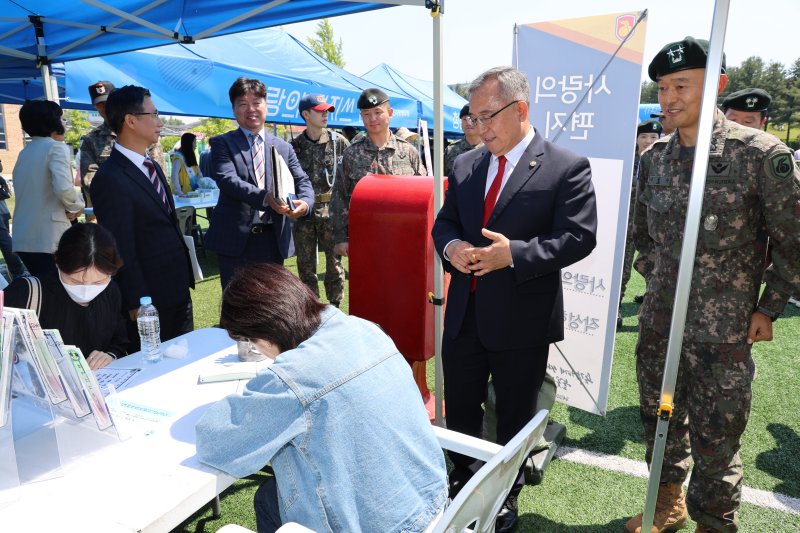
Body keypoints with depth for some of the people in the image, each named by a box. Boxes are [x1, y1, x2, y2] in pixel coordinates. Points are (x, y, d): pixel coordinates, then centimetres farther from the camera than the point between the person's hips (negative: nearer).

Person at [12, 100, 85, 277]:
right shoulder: (56, 147, -7)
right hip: (49, 238, -7)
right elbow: (63, 188, -21)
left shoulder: (24, 152, 16)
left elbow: (29, 192, 17)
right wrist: (77, 207, -4)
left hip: (23, 238, 8)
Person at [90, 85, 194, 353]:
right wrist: (138, 305, -14)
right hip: (150, 301, -8)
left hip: (178, 291, 8)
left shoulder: (152, 167, 11)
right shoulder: (111, 180, -17)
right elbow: (121, 251, -17)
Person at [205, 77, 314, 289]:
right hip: (236, 239, -3)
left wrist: (305, 203, -17)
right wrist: (265, 198, -29)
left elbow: (302, 181, 8)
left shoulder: (283, 147, 13)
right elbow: (227, 180, -13)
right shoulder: (222, 143, 2)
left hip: (274, 239, 3)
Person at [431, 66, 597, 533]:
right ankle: (463, 486, 44)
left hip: (522, 320, -5)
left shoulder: (567, 167, -8)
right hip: (464, 314, 5)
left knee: (515, 418, 15)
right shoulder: (465, 166, 8)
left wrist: (515, 254, -24)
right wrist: (451, 246, -10)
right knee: (459, 410, 19)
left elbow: (579, 237, -13)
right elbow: (444, 222, 13)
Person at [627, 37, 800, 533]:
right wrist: (656, 280, 10)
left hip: (723, 330, -5)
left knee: (715, 438, 7)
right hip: (658, 321, 5)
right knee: (659, 417, 19)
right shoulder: (654, 157, 4)